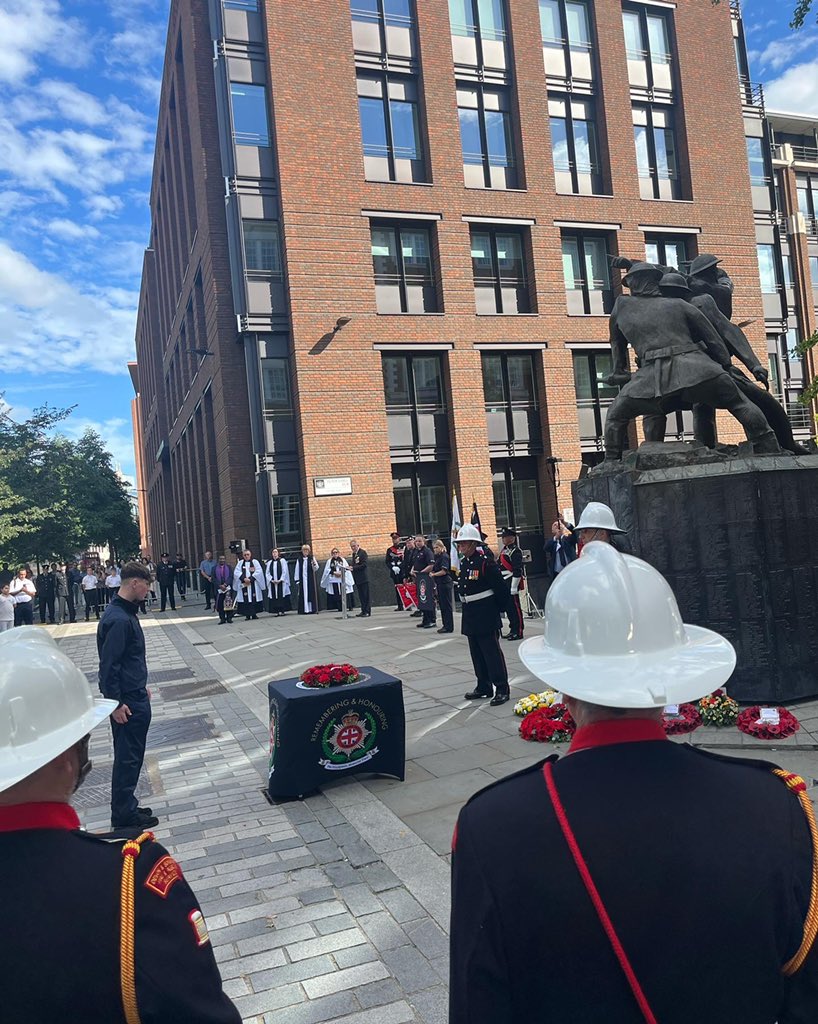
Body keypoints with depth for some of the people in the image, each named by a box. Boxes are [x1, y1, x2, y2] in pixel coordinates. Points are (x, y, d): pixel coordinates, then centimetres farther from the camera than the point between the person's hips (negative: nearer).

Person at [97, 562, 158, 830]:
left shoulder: (126, 612, 9)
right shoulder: (119, 619, -22)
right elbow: (109, 664, -23)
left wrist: (141, 687, 23)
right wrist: (116, 703, -21)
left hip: (134, 696, 10)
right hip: (127, 702, -10)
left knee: (129, 755, 17)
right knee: (128, 757, 1)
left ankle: (126, 808, 28)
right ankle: (124, 816, 12)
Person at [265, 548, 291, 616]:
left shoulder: (282, 561, 3)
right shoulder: (269, 563, 12)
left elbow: (285, 571, -5)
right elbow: (267, 573, 7)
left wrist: (280, 580, -15)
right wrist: (271, 580, -9)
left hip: (281, 582, -3)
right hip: (273, 583, 3)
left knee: (282, 596, -4)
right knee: (274, 597, 0)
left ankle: (283, 610, -2)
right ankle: (277, 611, 1)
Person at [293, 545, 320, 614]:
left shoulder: (312, 558, 3)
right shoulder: (299, 560, 6)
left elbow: (316, 569, -5)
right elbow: (297, 571, 6)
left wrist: (314, 564, -27)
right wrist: (297, 580, 1)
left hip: (311, 580, -1)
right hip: (302, 580, 1)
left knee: (311, 594, 0)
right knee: (303, 595, -1)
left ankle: (312, 609, 3)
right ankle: (304, 609, 0)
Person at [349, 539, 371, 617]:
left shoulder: (362, 552, -8)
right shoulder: (353, 554, 17)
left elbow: (364, 564, -16)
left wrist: (353, 568, -20)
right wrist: (350, 567, 0)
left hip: (363, 578, -8)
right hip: (357, 578, 8)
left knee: (365, 595, -5)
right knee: (361, 596, 10)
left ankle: (367, 611, -3)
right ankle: (363, 611, 14)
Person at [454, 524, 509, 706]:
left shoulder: (485, 562, -16)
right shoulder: (462, 563, 8)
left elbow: (500, 586, -13)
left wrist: (499, 608, -4)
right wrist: (466, 604, 15)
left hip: (486, 615, -8)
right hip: (470, 615, 9)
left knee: (492, 652, -5)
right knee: (476, 653, 15)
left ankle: (502, 689, 2)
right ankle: (484, 686, 26)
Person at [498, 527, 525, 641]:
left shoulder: (515, 551, -13)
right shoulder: (504, 550, 15)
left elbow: (517, 570, -18)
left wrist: (514, 587, -21)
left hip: (512, 582, -9)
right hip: (504, 583, 9)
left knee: (514, 607, -4)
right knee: (508, 607, 13)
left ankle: (518, 632, 3)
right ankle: (513, 629, 22)